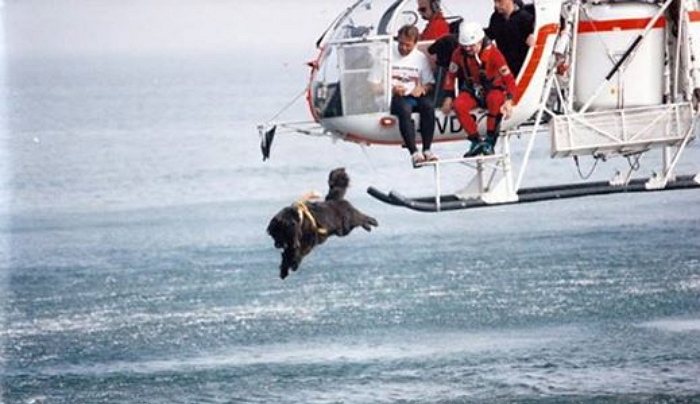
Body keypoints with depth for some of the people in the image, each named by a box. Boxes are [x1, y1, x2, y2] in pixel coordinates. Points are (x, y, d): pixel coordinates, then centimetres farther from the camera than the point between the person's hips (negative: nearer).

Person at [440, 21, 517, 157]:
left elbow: (509, 79, -25)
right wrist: (448, 97, -3)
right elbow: (451, 75, 4)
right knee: (458, 105, -28)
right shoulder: (459, 53, -12)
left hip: (493, 88, -3)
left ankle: (490, 141, -26)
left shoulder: (492, 53, -23)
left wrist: (509, 101, -38)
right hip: (473, 90, 3)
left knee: (495, 100, -39)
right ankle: (476, 141, -15)